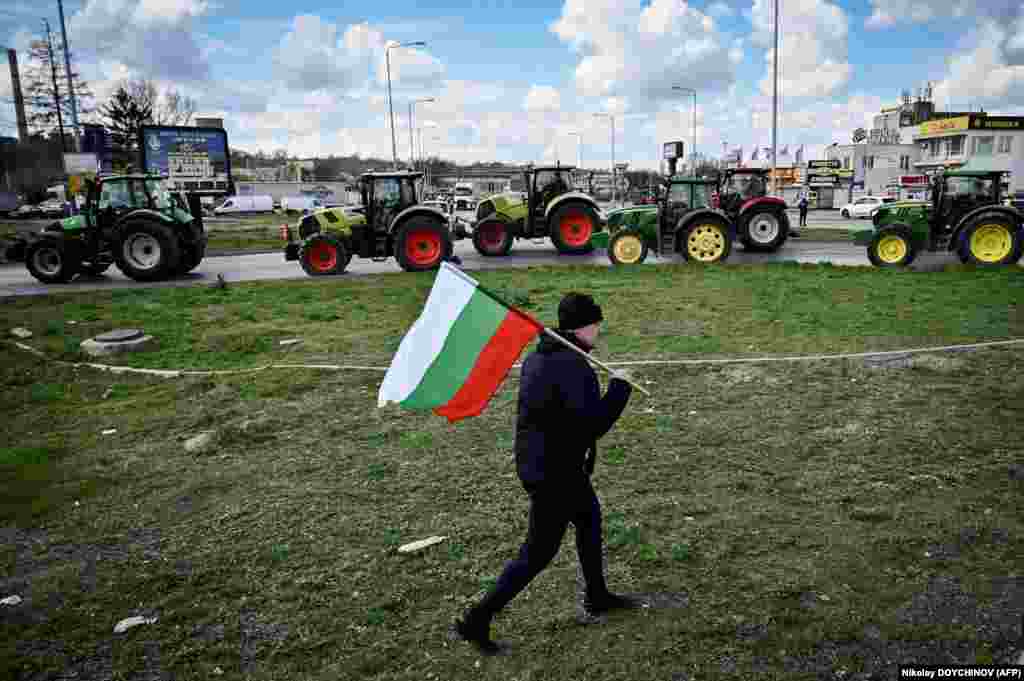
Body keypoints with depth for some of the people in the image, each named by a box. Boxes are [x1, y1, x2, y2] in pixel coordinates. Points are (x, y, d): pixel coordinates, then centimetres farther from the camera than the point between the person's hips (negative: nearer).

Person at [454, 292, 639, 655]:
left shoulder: (536, 357, 5)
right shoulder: (573, 366, -24)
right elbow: (593, 425, -29)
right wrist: (619, 387, -16)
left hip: (535, 460, 10)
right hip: (555, 473, -10)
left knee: (589, 516, 27)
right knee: (537, 553, 3)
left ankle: (597, 597, 45)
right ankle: (477, 619, 11)